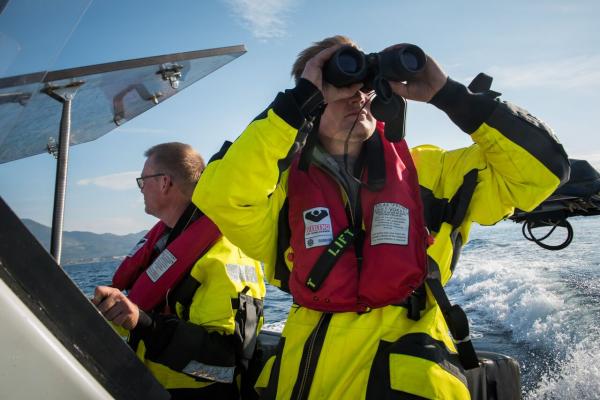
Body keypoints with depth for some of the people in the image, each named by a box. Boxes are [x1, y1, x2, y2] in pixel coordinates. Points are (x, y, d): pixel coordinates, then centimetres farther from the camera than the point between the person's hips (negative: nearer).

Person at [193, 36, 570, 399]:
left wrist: (448, 94, -1)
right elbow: (220, 196, -17)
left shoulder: (426, 170, 8)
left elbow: (541, 166, 6)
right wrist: (298, 99, -14)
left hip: (409, 367, -1)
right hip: (308, 366, 2)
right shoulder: (285, 180, 3)